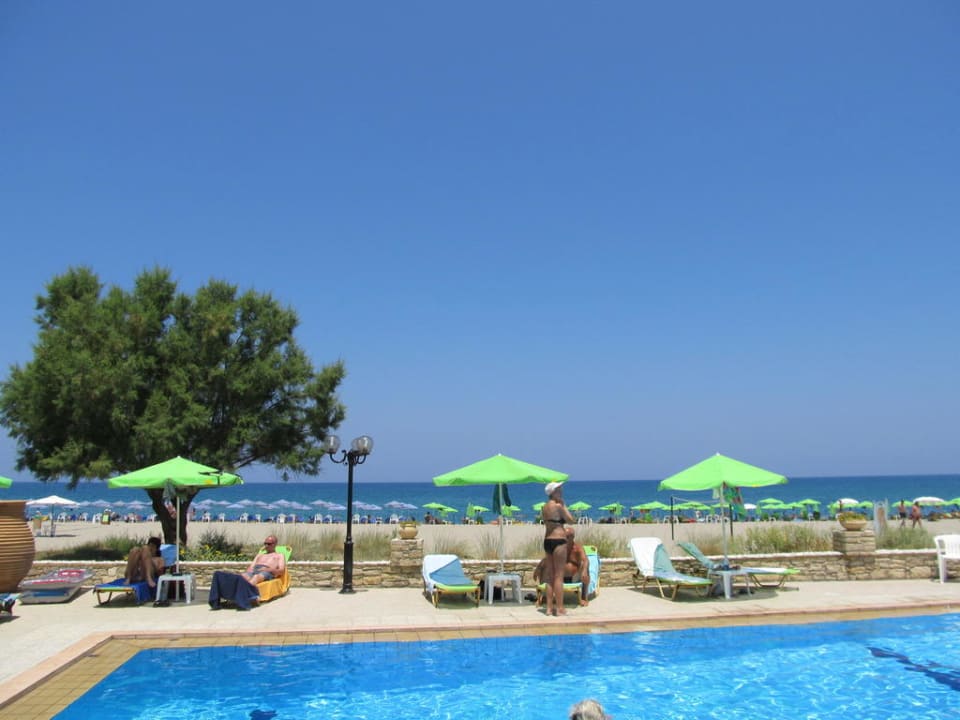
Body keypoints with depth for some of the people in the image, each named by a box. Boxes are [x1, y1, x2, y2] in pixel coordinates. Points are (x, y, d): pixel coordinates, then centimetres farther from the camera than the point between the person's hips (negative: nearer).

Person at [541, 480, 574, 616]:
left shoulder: (545, 507, 12)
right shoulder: (558, 506, -12)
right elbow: (571, 520, -6)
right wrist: (564, 505, -1)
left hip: (547, 540, 8)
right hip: (558, 541, -8)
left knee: (550, 576, 12)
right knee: (559, 576, -3)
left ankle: (549, 607, 15)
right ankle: (560, 608, 0)